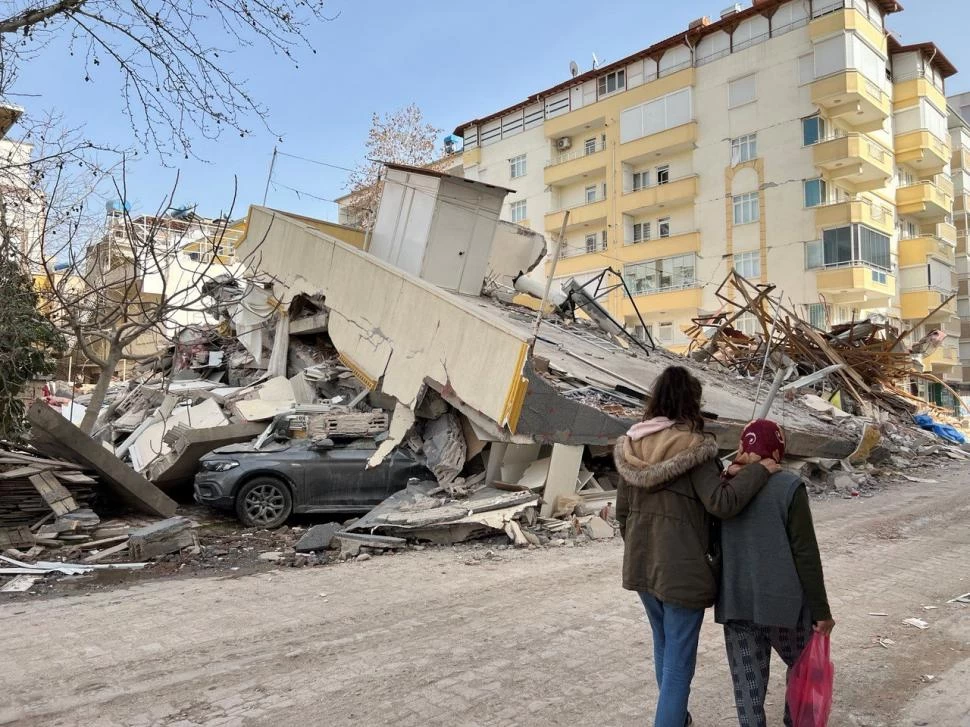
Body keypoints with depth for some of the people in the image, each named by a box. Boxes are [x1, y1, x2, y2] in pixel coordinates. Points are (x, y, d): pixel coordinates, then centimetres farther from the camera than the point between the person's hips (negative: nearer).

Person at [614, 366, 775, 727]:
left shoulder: (631, 446, 1)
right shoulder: (693, 446, -18)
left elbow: (622, 511, 7)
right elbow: (722, 503, -25)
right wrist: (760, 469, -13)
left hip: (641, 566, 7)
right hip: (681, 570, -7)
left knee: (663, 647, 25)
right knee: (679, 659, 7)